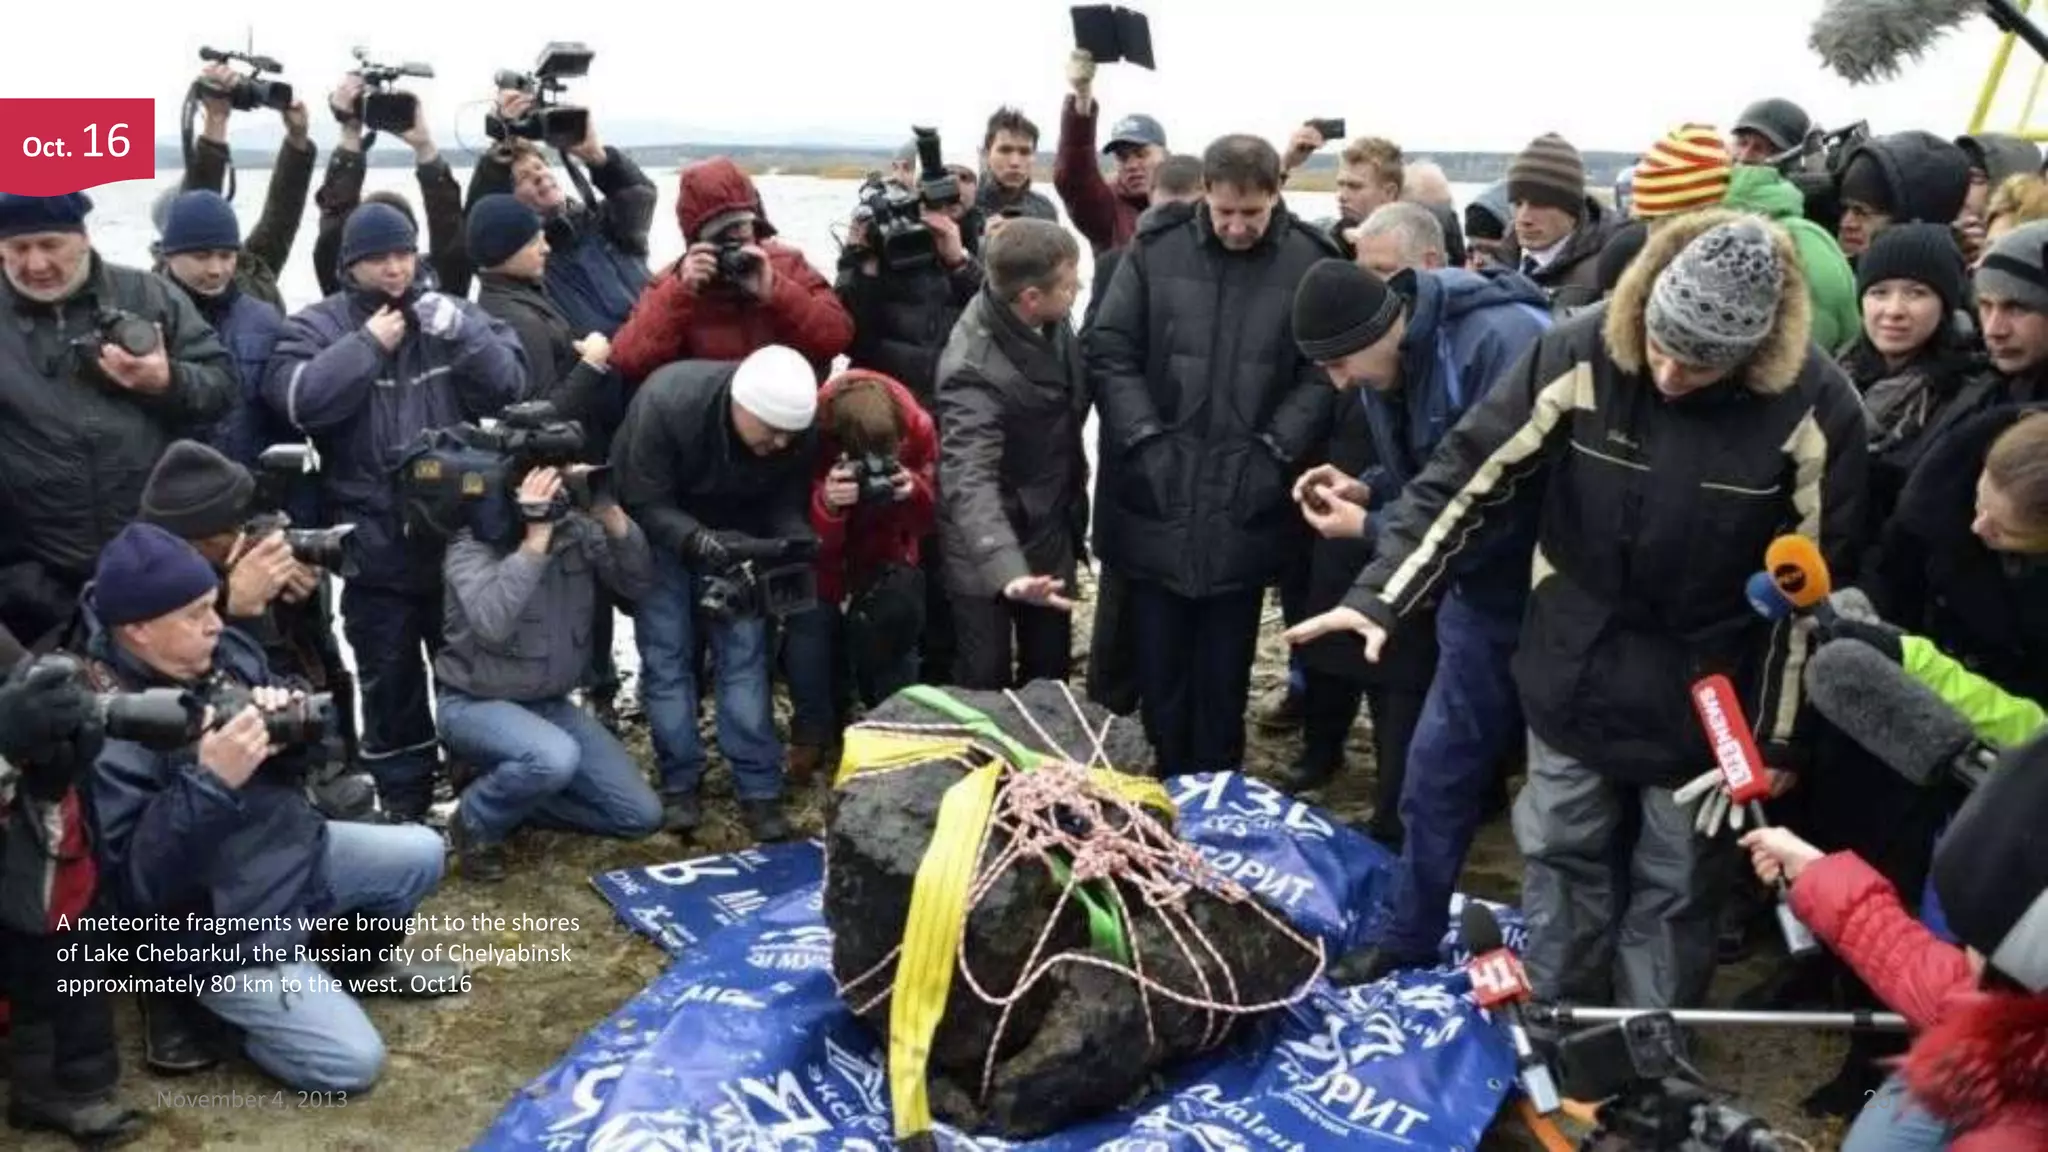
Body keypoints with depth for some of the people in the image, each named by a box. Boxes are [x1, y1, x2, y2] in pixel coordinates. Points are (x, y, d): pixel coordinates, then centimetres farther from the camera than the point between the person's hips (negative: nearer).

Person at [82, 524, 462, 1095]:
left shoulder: (225, 652, -6)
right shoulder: (105, 732, -26)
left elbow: (291, 766, 6)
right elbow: (135, 880, -30)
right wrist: (210, 782, -36)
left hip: (294, 849, 7)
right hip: (220, 927, -7)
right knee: (351, 1062, -10)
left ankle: (359, 956, 32)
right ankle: (209, 1005, 13)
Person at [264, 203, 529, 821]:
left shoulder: (452, 313, 5)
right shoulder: (317, 326, -1)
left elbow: (509, 386, -5)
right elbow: (298, 399, -18)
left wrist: (461, 334, -18)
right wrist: (368, 344, -15)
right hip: (375, 542, -2)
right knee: (390, 676, 9)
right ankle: (405, 804, 23)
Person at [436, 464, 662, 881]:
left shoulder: (577, 529, -5)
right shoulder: (472, 545, -20)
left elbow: (639, 584, -11)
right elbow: (492, 623, -38)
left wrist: (611, 514, -24)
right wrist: (537, 536, -40)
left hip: (551, 703, 6)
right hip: (476, 704, -6)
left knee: (641, 815, -2)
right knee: (555, 758, -38)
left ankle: (514, 794, 14)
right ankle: (476, 821, -7)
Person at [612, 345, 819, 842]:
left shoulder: (796, 429, -25)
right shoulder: (665, 402, -36)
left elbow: (788, 505, -11)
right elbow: (645, 504, -28)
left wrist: (795, 545, -32)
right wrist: (699, 542, -43)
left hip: (736, 534, 2)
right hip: (658, 532, -2)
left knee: (744, 652, -4)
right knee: (666, 655, -4)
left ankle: (760, 788, 1)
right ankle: (679, 783, 6)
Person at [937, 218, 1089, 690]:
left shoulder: (1052, 322, -9)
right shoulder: (974, 370, -31)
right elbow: (970, 480, -40)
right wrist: (1007, 570, -54)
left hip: (1051, 531, 7)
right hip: (991, 549, -7)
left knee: (1051, 672, 18)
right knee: (986, 684, 6)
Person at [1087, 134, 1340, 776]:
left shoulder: (1313, 262, -2)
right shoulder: (1155, 250, 0)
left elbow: (1324, 373, -2)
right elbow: (1109, 351, 0)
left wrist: (1276, 452, -11)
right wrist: (1145, 440, -9)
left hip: (1247, 505, -1)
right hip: (1157, 498, 1)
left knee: (1225, 668, 11)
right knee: (1159, 661, 11)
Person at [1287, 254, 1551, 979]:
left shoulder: (1504, 343, -27)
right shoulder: (1390, 367, 0)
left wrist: (1369, 530, -22)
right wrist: (1365, 488, -7)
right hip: (1481, 592, 8)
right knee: (1436, 773, 14)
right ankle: (1406, 940, 29)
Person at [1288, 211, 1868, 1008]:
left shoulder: (1812, 406, -19)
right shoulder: (1579, 356, -18)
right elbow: (1467, 479, -12)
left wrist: (1779, 734, -4)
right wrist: (1379, 597, -20)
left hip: (1704, 696, -1)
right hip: (1573, 671, 2)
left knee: (1674, 883, 14)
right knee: (1560, 854, 17)